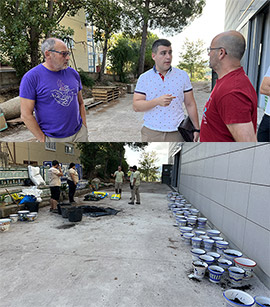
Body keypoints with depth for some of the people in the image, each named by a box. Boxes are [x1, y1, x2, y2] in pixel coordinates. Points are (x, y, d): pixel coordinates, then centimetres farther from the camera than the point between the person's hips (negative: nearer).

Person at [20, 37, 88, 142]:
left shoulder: (73, 73, 6)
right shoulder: (31, 77, -9)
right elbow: (26, 115, -10)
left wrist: (84, 128, 7)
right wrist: (43, 139, -10)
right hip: (52, 138, -4)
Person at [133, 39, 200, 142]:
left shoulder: (182, 75, 4)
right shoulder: (144, 78, 1)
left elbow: (190, 104, 7)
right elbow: (136, 106, -5)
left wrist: (196, 129, 4)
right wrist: (157, 101, -21)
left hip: (176, 133, 1)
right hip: (151, 133, 0)